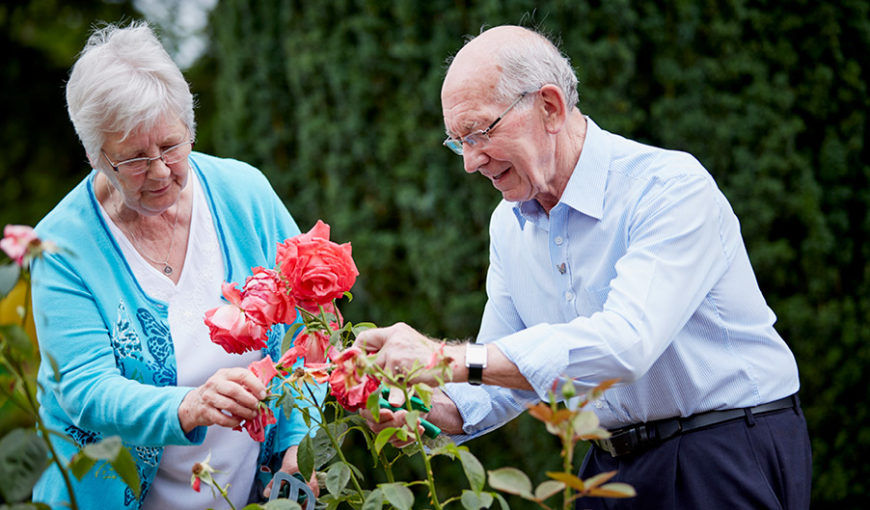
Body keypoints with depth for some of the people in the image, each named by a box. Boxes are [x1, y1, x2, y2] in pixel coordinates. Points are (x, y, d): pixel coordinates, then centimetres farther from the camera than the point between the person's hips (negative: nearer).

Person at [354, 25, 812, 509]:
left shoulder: (672, 187, -20)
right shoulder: (510, 224, 5)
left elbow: (625, 343, -34)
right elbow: (504, 378, 8)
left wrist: (451, 359, -35)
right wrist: (430, 410, -15)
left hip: (726, 468, -6)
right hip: (613, 464, 7)